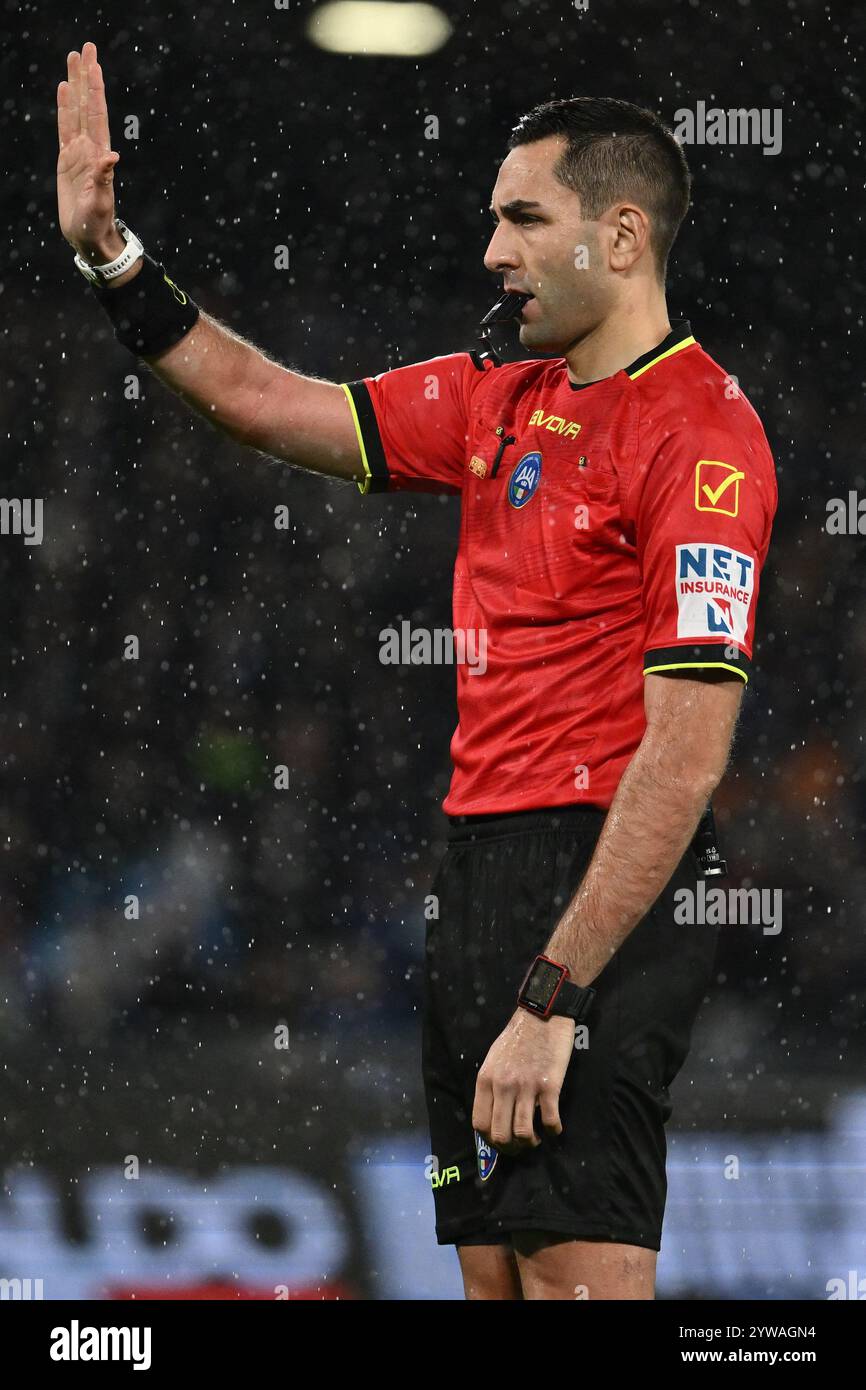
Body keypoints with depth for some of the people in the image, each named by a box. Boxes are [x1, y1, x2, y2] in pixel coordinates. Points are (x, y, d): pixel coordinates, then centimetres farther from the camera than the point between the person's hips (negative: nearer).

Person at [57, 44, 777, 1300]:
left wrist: (552, 997, -22)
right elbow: (265, 402, 24)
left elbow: (685, 756, -19)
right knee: (494, 1268, 9)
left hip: (599, 889, -9)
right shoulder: (503, 403, 14)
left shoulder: (702, 432, -13)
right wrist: (105, 249, 16)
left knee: (580, 1274, -14)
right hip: (481, 866, 9)